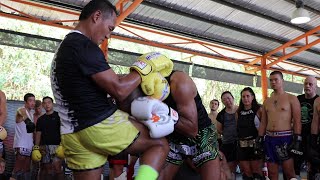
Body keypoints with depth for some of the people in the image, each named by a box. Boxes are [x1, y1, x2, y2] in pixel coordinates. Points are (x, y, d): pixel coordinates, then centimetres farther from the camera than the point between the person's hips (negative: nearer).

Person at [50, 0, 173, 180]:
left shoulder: (66, 47, 17)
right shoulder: (84, 46, -15)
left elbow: (109, 80, 16)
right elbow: (119, 90, -17)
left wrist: (142, 77, 4)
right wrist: (145, 66, -4)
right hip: (101, 126, -9)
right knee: (160, 144, 6)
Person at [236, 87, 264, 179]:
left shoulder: (258, 110, -2)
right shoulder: (238, 112, 10)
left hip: (255, 144, -4)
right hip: (242, 145, 4)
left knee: (257, 172, 1)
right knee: (246, 172, 7)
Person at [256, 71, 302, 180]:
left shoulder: (291, 99, 0)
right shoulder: (267, 102, 14)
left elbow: (297, 121, -5)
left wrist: (297, 140, -13)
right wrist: (259, 139, 10)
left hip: (285, 138, -5)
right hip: (269, 138, 5)